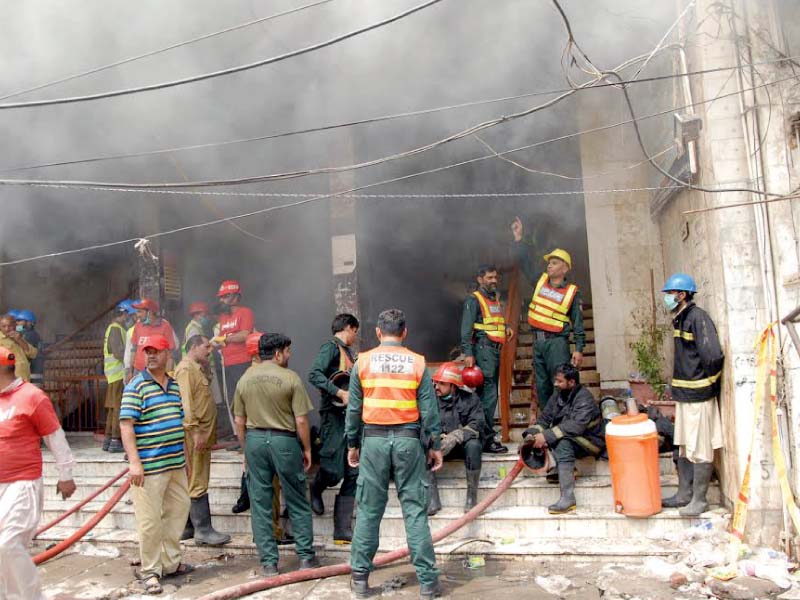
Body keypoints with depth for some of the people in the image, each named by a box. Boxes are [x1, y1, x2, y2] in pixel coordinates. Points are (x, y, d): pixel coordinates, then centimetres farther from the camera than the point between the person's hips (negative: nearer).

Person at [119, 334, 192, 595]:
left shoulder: (174, 386, 11)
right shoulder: (136, 385, -9)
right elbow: (126, 426, -14)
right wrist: (134, 462, -20)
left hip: (176, 465, 7)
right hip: (149, 467, -7)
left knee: (177, 513, 16)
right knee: (150, 521, 0)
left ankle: (171, 563, 32)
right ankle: (150, 571, 16)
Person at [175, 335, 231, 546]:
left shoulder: (197, 369, 20)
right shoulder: (186, 369, -12)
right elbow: (186, 402, -21)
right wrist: (195, 430, -25)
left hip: (201, 434, 10)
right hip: (194, 435, -10)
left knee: (191, 481, 13)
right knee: (197, 483, -6)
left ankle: (187, 527, 19)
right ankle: (203, 530, -3)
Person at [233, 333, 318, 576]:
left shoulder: (245, 379, 5)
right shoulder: (290, 378, -8)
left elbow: (239, 421, 8)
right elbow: (301, 421, -9)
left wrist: (247, 449, 18)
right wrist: (307, 449, 2)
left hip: (254, 439, 4)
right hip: (284, 440, -3)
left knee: (260, 503, 10)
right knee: (297, 502, 10)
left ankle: (268, 562, 15)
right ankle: (306, 557, 17)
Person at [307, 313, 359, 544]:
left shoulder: (347, 351, 20)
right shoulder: (331, 347, -6)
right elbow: (314, 375, -21)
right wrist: (341, 393, -26)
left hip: (349, 416, 9)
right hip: (333, 415, -9)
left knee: (353, 473, 5)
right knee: (333, 472, -9)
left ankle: (342, 531, 11)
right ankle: (316, 489, 27)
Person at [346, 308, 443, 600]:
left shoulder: (363, 361, 2)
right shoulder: (417, 363, 0)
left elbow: (354, 408, 4)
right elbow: (429, 409, 1)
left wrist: (352, 444, 14)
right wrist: (435, 446, 9)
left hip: (373, 438, 1)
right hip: (408, 439, 0)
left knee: (369, 510, 9)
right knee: (415, 510, 4)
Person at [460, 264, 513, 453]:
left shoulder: (496, 299, 20)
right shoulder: (473, 300, -5)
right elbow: (466, 329, -12)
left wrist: (506, 327, 13)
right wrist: (468, 353, -20)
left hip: (496, 349, 9)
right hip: (483, 348, -9)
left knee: (491, 394, 11)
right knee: (488, 394, -11)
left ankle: (487, 436, 18)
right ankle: (487, 440, -8)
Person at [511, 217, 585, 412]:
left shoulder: (572, 292, 0)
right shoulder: (540, 281, 11)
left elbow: (578, 324, 0)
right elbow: (525, 263, 16)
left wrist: (579, 349, -6)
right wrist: (518, 238, 10)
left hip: (557, 342, -5)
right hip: (538, 342, 5)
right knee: (542, 387, 8)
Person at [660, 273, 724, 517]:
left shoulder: (698, 318, -16)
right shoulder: (680, 319, 12)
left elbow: (713, 356, -24)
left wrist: (709, 383, -9)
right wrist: (678, 387, 15)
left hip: (698, 395, -10)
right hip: (683, 393, 10)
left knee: (700, 449, 0)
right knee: (684, 447, 15)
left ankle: (699, 499, 10)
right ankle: (684, 494, 25)